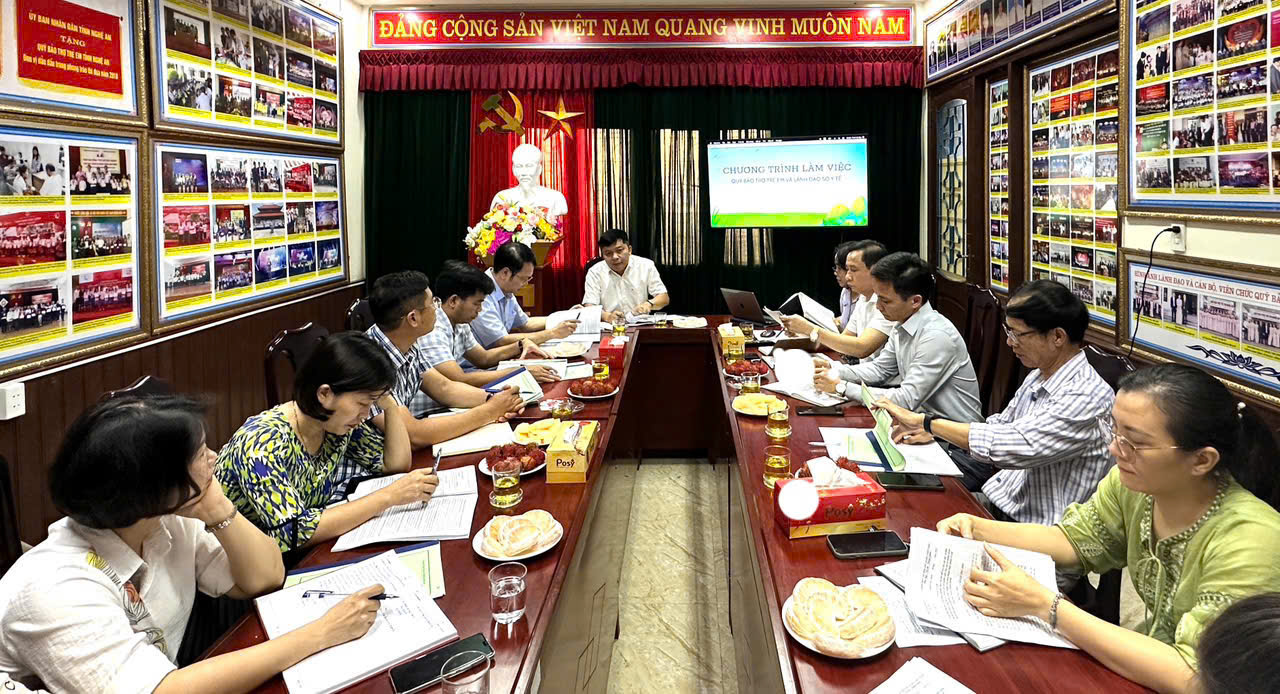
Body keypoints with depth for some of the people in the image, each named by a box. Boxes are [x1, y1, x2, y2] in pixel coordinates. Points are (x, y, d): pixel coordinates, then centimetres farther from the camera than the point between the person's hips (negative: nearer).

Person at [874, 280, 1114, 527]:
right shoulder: (1039, 375, 6)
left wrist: (924, 421, -23)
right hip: (996, 495, 8)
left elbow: (1013, 445, -29)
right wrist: (935, 431, 5)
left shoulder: (1087, 398, -23)